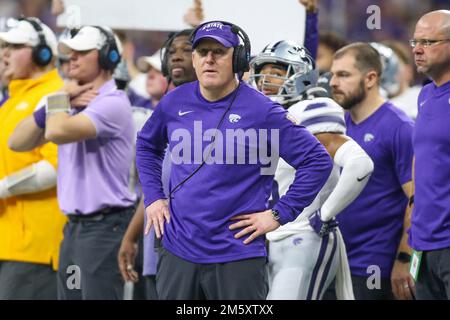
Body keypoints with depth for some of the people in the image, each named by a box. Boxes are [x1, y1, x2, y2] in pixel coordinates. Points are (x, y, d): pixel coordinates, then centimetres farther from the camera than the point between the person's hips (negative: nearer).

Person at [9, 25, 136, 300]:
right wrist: (62, 100, 1)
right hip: (75, 225, 9)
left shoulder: (113, 103, -13)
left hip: (104, 225, -9)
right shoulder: (75, 101, 14)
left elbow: (57, 132, -26)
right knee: (69, 293, 11)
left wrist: (59, 99, -5)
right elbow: (18, 141, 11)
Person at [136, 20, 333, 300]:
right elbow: (147, 146, 25)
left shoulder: (261, 111, -9)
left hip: (238, 256, -4)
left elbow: (318, 161, -8)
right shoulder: (175, 102, 5)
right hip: (178, 251, 4)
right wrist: (153, 197, 13)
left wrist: (279, 214, -9)